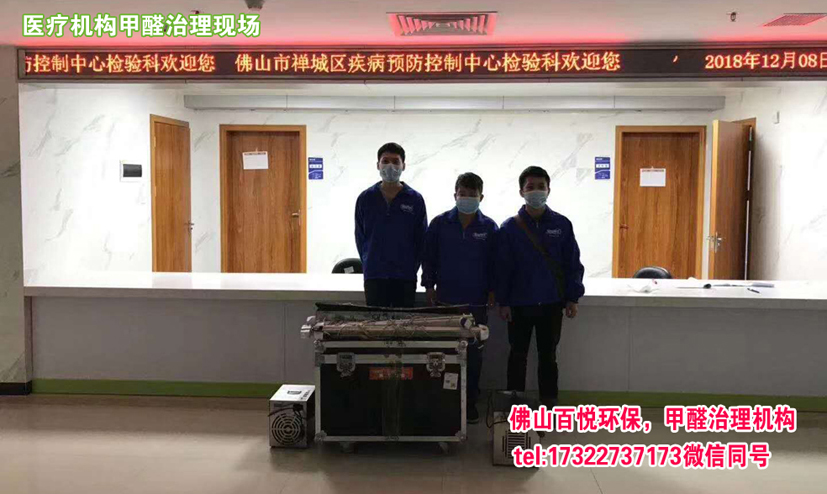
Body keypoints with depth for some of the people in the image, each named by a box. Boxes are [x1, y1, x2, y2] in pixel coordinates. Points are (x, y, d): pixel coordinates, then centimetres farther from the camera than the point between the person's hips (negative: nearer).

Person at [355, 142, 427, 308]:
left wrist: (412, 267, -1)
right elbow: (360, 236, 8)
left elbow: (421, 238, 3)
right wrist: (368, 263, 2)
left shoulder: (415, 199, -1)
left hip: (405, 276, 0)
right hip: (374, 276, 1)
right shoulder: (365, 199, 2)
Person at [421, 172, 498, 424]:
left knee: (474, 352, 8)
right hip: (445, 299, 0)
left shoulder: (489, 227, 0)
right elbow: (428, 257, 4)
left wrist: (492, 289, 0)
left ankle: (470, 401, 20)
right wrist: (429, 285, 0)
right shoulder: (439, 224, 0)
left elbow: (494, 262, 5)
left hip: (476, 301, 0)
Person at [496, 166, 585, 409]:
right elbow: (503, 268, -2)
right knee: (518, 355, 10)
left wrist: (572, 298, -1)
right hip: (520, 304, 0)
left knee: (548, 356, 10)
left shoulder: (561, 224, -1)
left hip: (552, 304, 1)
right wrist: (503, 302, -5)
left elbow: (573, 264, 2)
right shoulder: (509, 228, -3)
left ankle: (548, 402, 21)